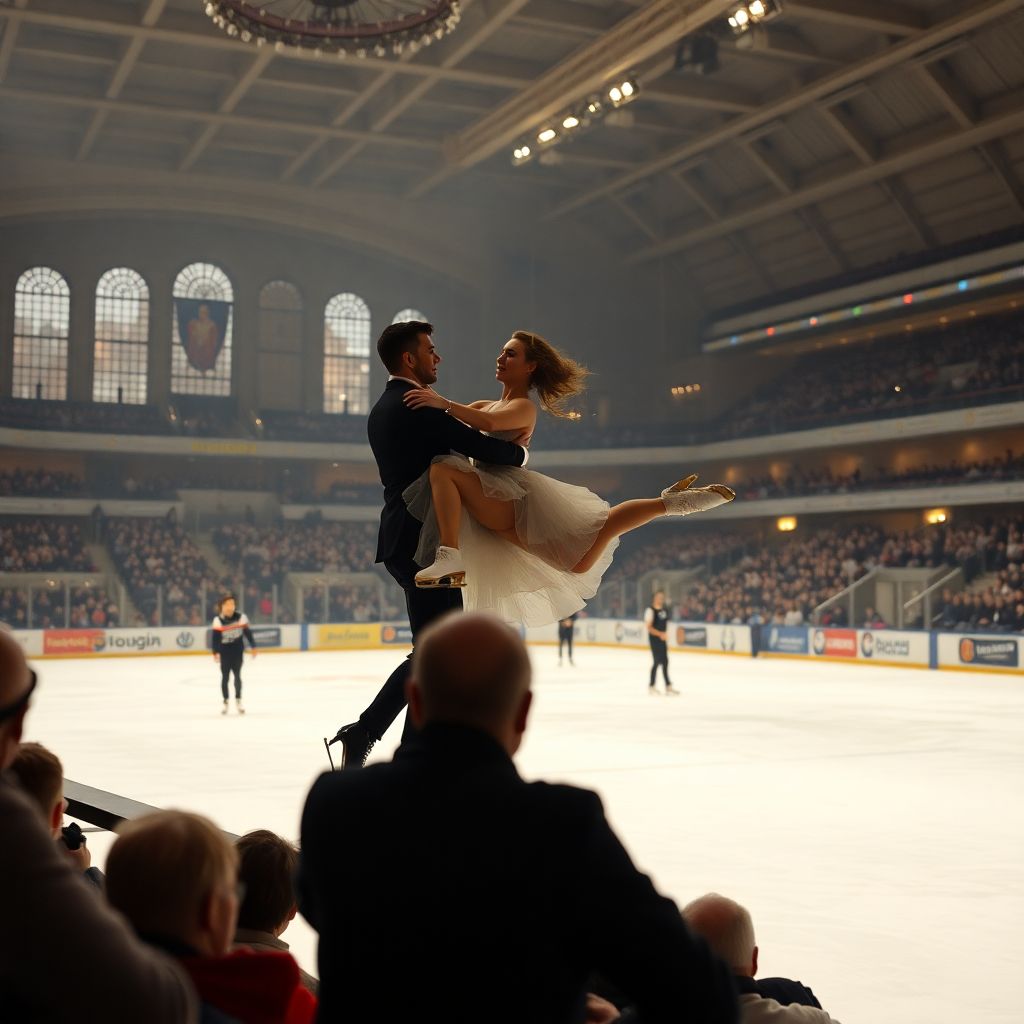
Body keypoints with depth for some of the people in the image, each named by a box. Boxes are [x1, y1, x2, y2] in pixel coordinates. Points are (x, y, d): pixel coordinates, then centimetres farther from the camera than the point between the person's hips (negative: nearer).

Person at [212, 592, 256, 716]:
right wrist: (215, 652, -22)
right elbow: (215, 637, -13)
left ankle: (238, 700, 14)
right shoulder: (218, 620, -12)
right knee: (225, 676, 5)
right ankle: (225, 702, 17)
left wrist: (253, 647, 4)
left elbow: (247, 632, 1)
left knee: (237, 675, 0)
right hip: (224, 651, -1)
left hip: (238, 650, 1)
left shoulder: (241, 617, -7)